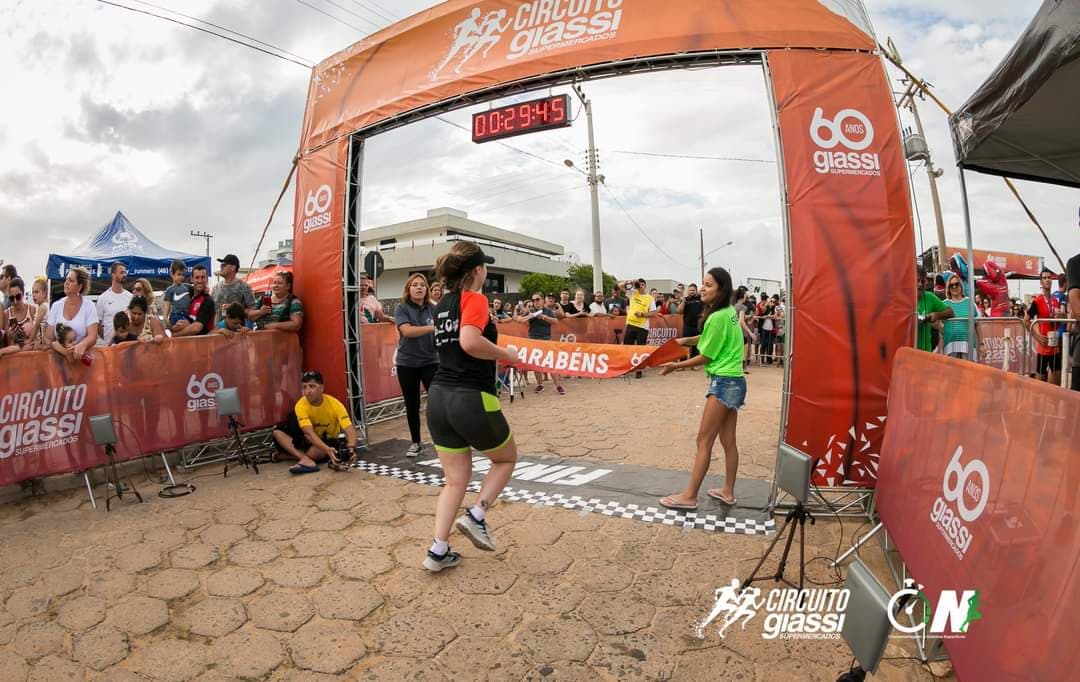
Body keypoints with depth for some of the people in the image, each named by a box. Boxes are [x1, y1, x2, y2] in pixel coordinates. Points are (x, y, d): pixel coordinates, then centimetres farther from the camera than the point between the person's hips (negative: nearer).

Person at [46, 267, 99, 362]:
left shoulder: (89, 306, 0)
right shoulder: (56, 306, 7)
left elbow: (92, 336, -9)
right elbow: (48, 338, 4)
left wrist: (82, 345, -30)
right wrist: (65, 351, -15)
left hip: (82, 356, -1)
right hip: (59, 355, 1)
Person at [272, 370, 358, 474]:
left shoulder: (334, 404, -24)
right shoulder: (301, 405, -22)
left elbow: (350, 431, -30)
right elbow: (309, 433, -34)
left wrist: (351, 448, -53)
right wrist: (327, 450, -52)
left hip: (329, 440, -3)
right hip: (311, 440, 3)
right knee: (277, 432, -20)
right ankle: (307, 461, -35)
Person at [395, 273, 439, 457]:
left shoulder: (433, 309, 3)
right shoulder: (401, 308, -3)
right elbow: (407, 331, -19)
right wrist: (433, 328, -27)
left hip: (430, 362, 1)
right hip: (407, 363, 0)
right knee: (412, 405, 10)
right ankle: (415, 443, 25)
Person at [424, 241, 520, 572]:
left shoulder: (441, 305, 14)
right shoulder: (474, 299, -10)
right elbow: (469, 341, -27)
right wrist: (505, 354, -13)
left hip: (439, 397, 7)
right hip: (473, 399, -7)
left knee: (455, 479, 16)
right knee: (506, 458, 20)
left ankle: (438, 551, 15)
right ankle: (476, 516, 8)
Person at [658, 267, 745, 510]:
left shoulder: (718, 317, -19)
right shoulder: (730, 311, 9)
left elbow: (706, 357, -14)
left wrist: (674, 366, -4)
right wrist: (687, 340, 17)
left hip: (723, 383, -10)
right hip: (734, 381, 10)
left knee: (704, 440, -5)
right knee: (728, 440, 14)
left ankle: (689, 496, 0)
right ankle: (728, 492, 23)